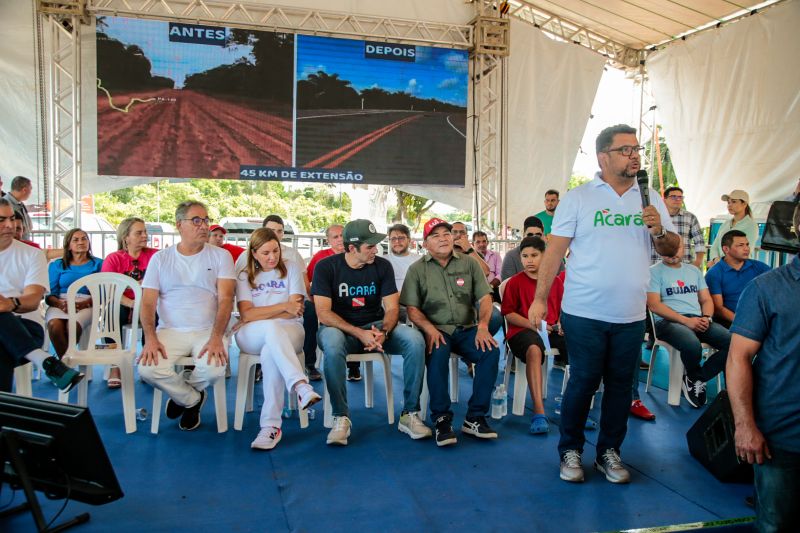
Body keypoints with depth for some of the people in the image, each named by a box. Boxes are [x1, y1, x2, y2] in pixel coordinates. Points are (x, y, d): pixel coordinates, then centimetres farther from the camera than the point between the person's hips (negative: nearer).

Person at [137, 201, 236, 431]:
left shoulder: (220, 256, 5)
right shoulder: (160, 258, 10)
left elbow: (225, 299, -5)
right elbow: (148, 303, 4)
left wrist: (216, 338, -20)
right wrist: (150, 339, -13)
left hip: (208, 331, -1)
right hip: (170, 331, 1)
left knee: (214, 369, -30)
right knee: (148, 369, -26)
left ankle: (182, 393, 9)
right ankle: (192, 399, 6)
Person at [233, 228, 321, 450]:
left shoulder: (291, 268, 11)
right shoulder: (244, 276, 13)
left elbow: (295, 310, 0)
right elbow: (246, 314, -3)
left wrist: (260, 315, -3)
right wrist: (284, 306, -8)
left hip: (289, 332, 0)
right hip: (251, 337, 0)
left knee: (270, 353, -36)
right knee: (272, 328, -37)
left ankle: (271, 425, -38)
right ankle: (301, 386, -54)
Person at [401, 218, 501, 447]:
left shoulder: (469, 263, 11)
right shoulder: (417, 269, 7)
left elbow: (484, 298, 6)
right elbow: (412, 308, 0)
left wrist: (482, 326, -13)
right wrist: (429, 329, -19)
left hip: (466, 329, 2)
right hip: (435, 330, -2)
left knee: (491, 350, -26)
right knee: (437, 353, -35)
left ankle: (475, 418, -15)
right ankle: (441, 419, -20)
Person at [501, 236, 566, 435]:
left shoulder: (555, 281, 15)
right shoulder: (515, 282, 5)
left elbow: (562, 308, 21)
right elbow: (508, 313, 0)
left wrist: (561, 323, -1)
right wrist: (532, 325, -11)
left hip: (551, 329, 4)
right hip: (522, 329, -3)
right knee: (534, 349, -39)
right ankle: (538, 411, -40)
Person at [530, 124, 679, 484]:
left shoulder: (650, 199, 9)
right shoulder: (578, 198, -2)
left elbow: (672, 249, 11)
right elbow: (555, 251, -4)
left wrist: (658, 231, -10)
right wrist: (540, 299, -8)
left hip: (631, 316, 4)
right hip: (584, 314, -3)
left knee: (620, 385, 11)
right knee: (583, 383, 4)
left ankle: (609, 451, 28)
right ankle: (570, 451, 22)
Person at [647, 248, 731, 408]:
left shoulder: (694, 270, 21)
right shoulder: (654, 271, 1)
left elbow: (706, 300, 18)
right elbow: (654, 305, -9)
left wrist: (706, 317, -6)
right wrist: (686, 320, -16)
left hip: (698, 320, 6)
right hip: (668, 321, -6)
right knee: (693, 345, -37)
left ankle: (694, 379, -5)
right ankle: (695, 377, -1)